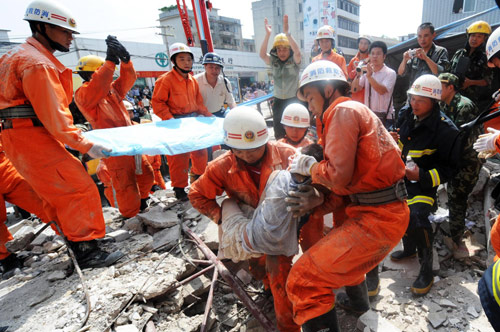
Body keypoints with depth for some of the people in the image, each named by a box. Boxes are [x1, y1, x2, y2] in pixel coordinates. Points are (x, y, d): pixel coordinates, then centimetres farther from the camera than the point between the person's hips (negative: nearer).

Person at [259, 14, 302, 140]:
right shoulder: (273, 61, 4)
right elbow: (262, 55, -14)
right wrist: (268, 34, -26)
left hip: (294, 100, -3)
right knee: (279, 134, 9)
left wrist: (287, 32, -34)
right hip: (278, 101, 3)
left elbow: (297, 51, -24)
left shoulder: (295, 61, -3)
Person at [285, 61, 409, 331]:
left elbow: (339, 175, -23)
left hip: (377, 218, -11)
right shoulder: (357, 111, 20)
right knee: (345, 258, 39)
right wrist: (318, 203, 3)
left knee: (304, 281, -12)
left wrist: (308, 166, -4)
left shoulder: (343, 110, -10)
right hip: (387, 210, 11)